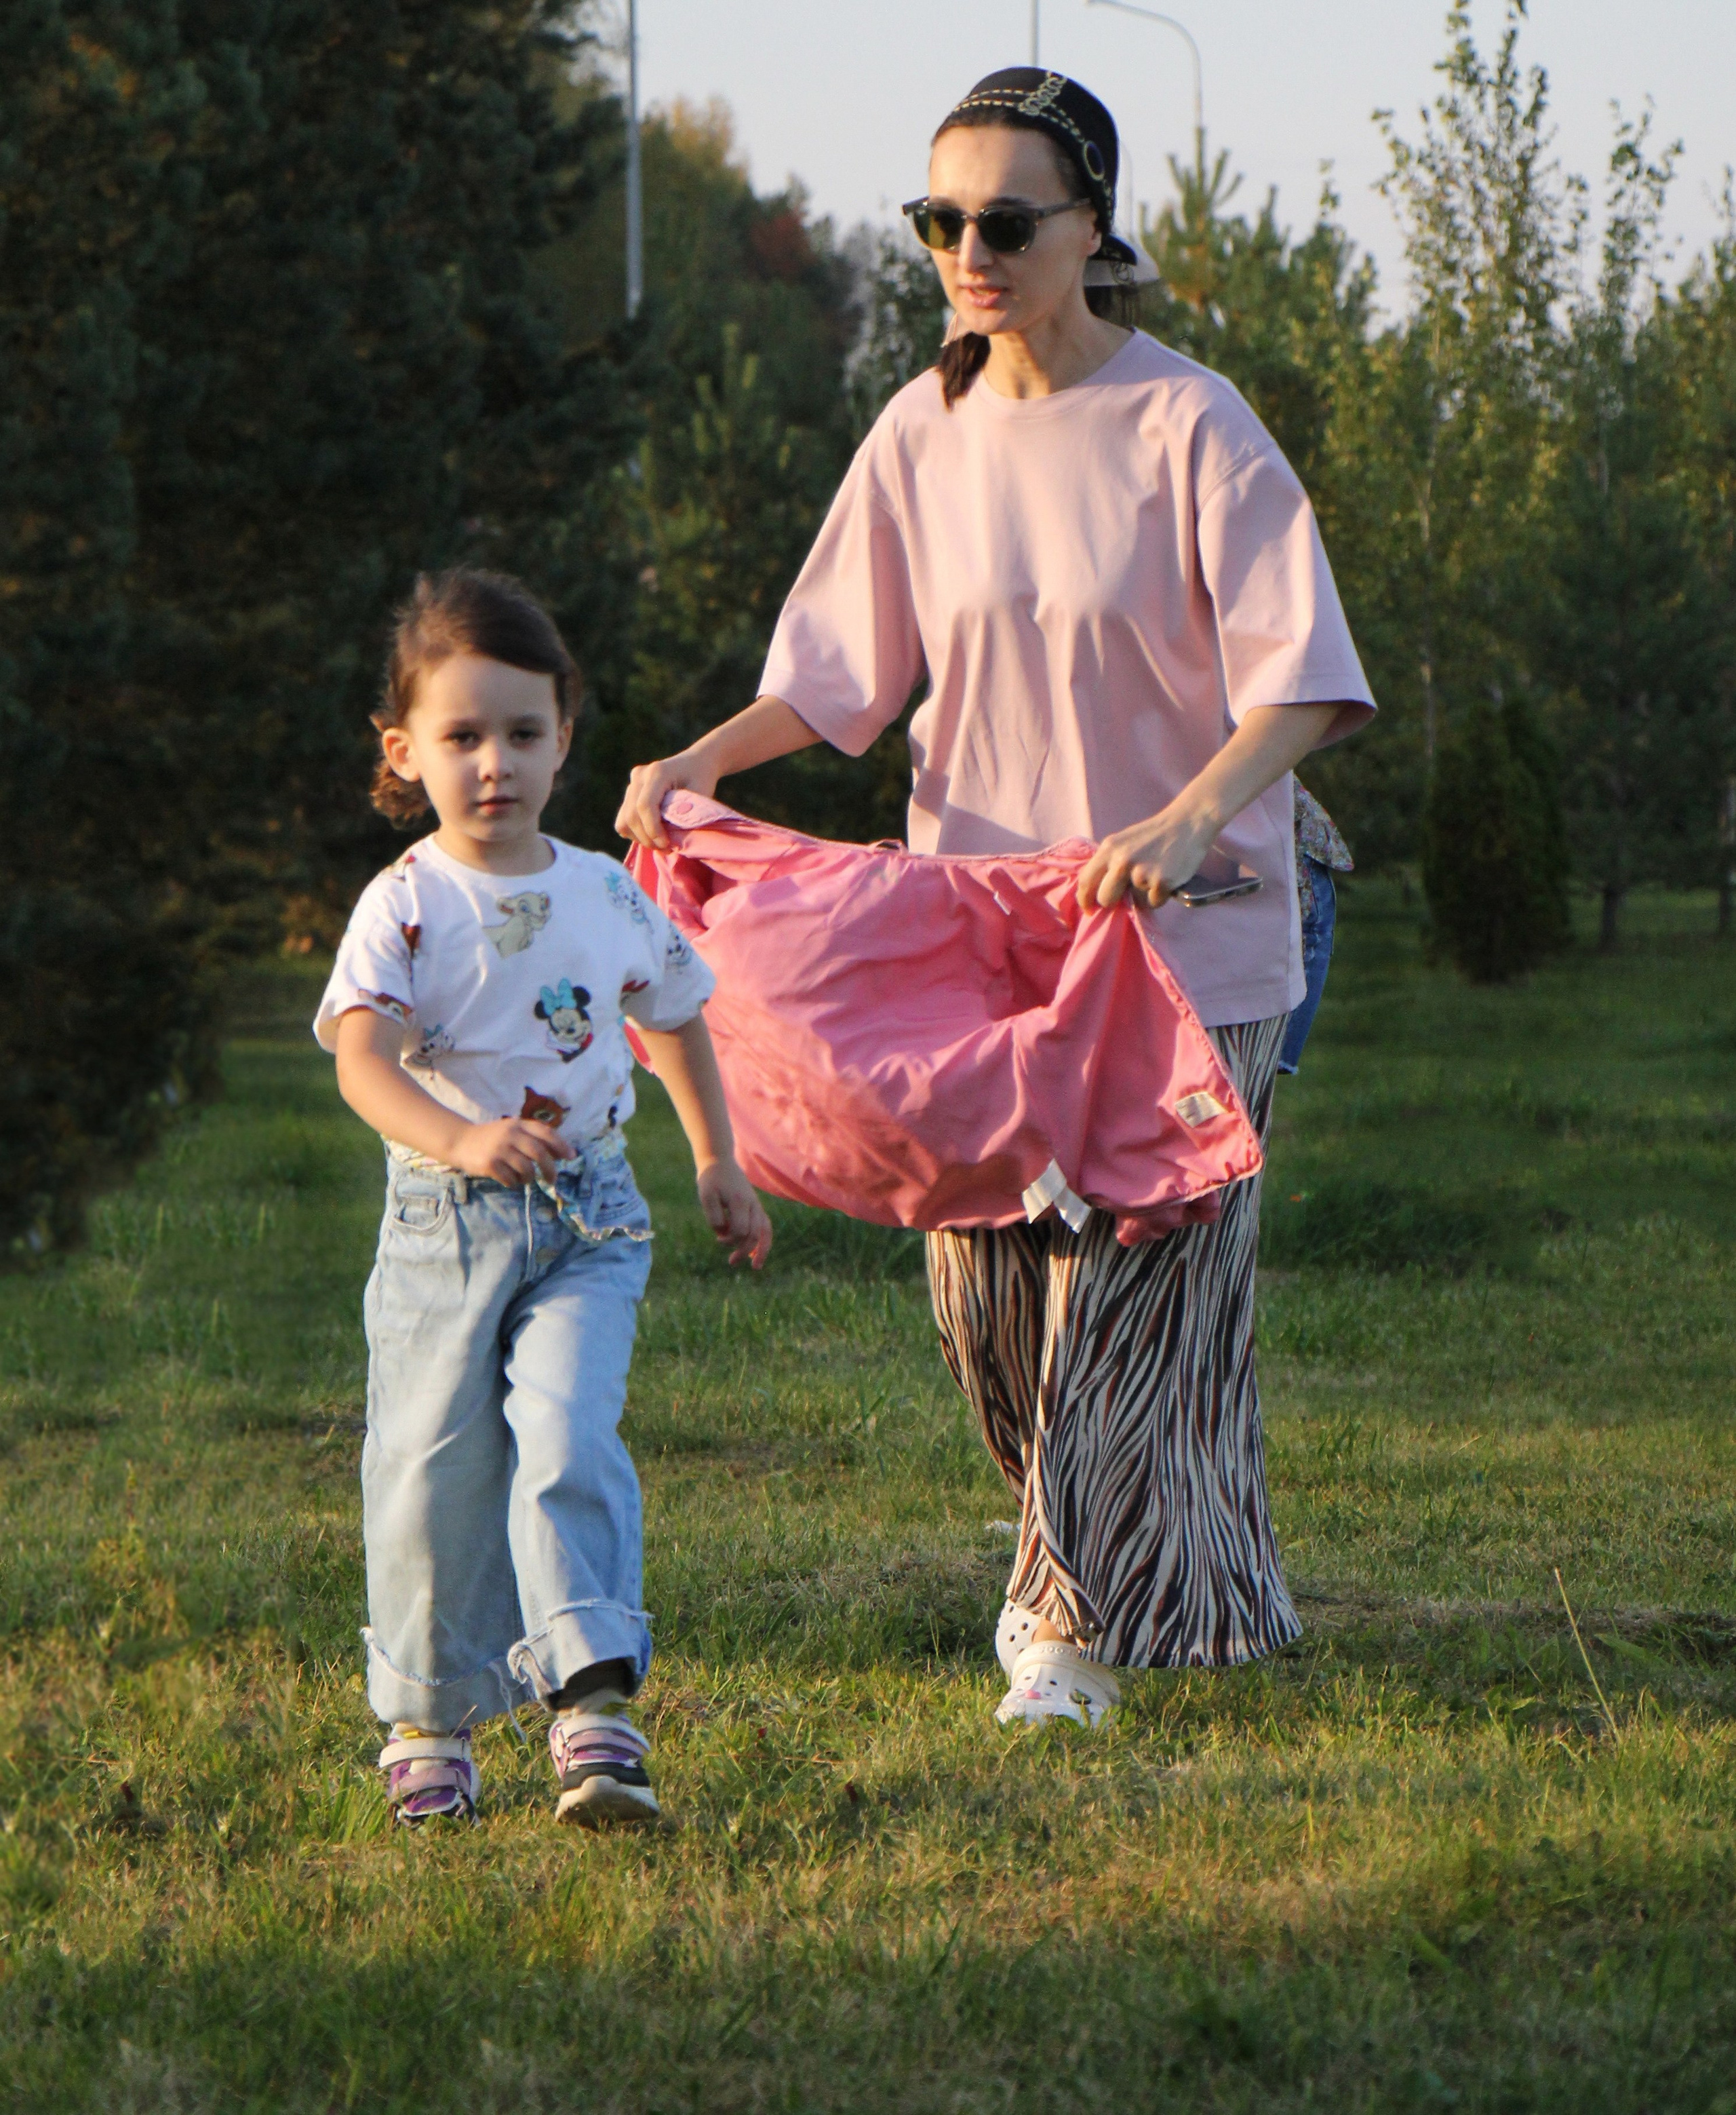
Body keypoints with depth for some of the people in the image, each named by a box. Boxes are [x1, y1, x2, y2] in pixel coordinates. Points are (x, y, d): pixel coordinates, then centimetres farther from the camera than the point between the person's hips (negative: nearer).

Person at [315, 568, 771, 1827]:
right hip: (443, 1222, -1)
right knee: (431, 1469, 3)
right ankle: (430, 1718, 19)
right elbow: (362, 1059, -21)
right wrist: (460, 1140, -38)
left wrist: (720, 1166, 28)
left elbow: (677, 1020, 24)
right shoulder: (406, 907, -6)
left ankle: (594, 1699, -20)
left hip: (587, 1220, 1)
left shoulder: (611, 899, 6)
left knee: (566, 1436, -18)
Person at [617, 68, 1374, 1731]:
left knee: (1133, 1280, -4)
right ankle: (1082, 1570, 29)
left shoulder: (1188, 428, -10)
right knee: (991, 1284, 6)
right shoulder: (924, 436, 4)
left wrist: (1192, 815, -30)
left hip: (1180, 931, -4)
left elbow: (1301, 675, -14)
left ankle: (1082, 1619, 9)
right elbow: (837, 669, 11)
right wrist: (699, 761, -6)